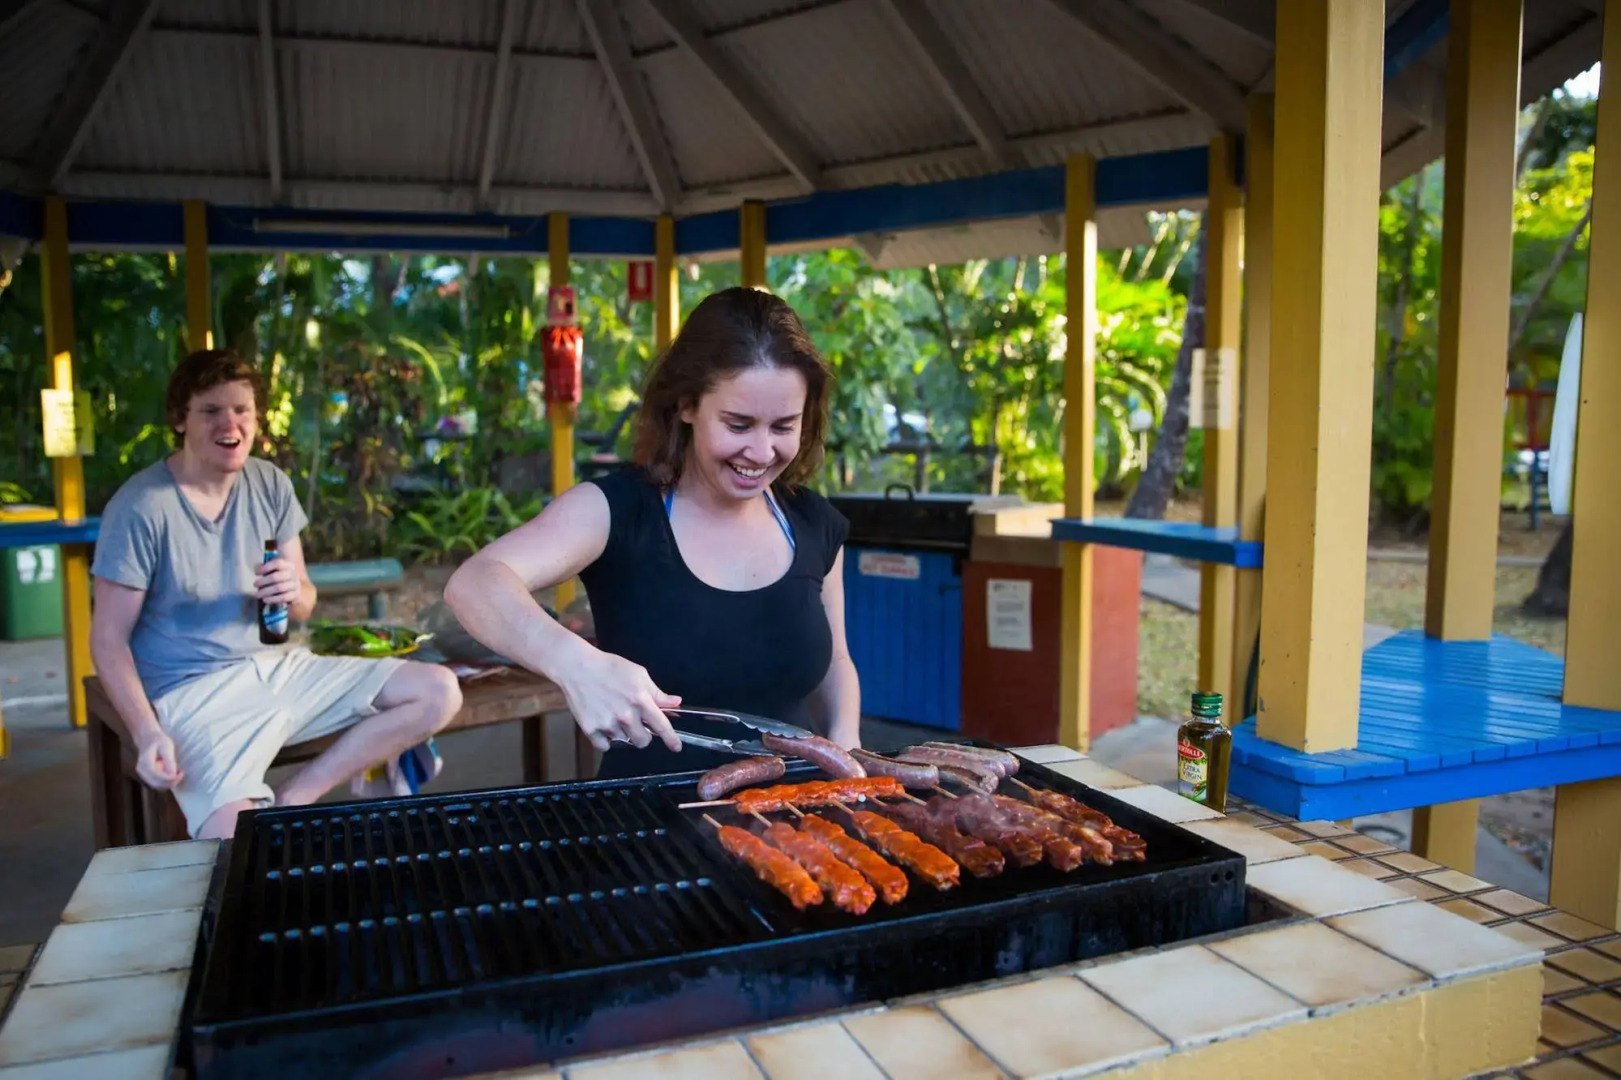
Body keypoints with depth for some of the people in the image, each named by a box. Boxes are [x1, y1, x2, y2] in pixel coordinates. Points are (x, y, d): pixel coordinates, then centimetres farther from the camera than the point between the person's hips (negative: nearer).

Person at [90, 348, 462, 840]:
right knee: (239, 841, -33)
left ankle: (290, 801, -6)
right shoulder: (140, 506, -11)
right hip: (193, 689, -6)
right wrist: (147, 733, -23)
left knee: (440, 691, -7)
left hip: (276, 666, 7)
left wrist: (294, 592, -15)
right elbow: (109, 638, -8)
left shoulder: (270, 484, 5)